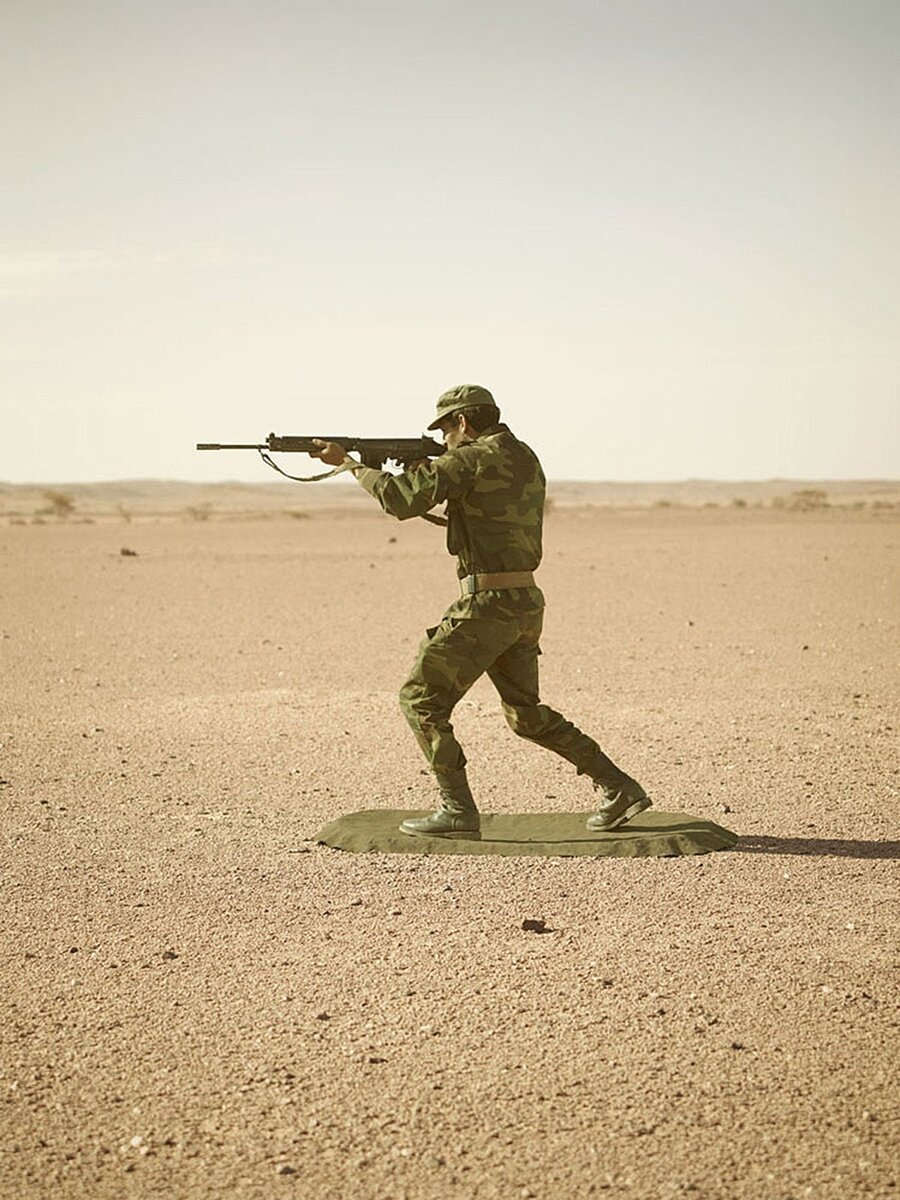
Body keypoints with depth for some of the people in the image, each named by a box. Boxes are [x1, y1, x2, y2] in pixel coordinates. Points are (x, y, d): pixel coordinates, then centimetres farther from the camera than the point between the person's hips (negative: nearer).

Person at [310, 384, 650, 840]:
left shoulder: (471, 460, -11)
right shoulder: (525, 459, 16)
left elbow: (402, 500, -17)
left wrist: (351, 463, -4)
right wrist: (427, 469, 18)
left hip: (486, 605, -9)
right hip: (526, 604, 9)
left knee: (421, 700, 2)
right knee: (526, 713, 19)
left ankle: (457, 811, -1)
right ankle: (619, 789, 17)